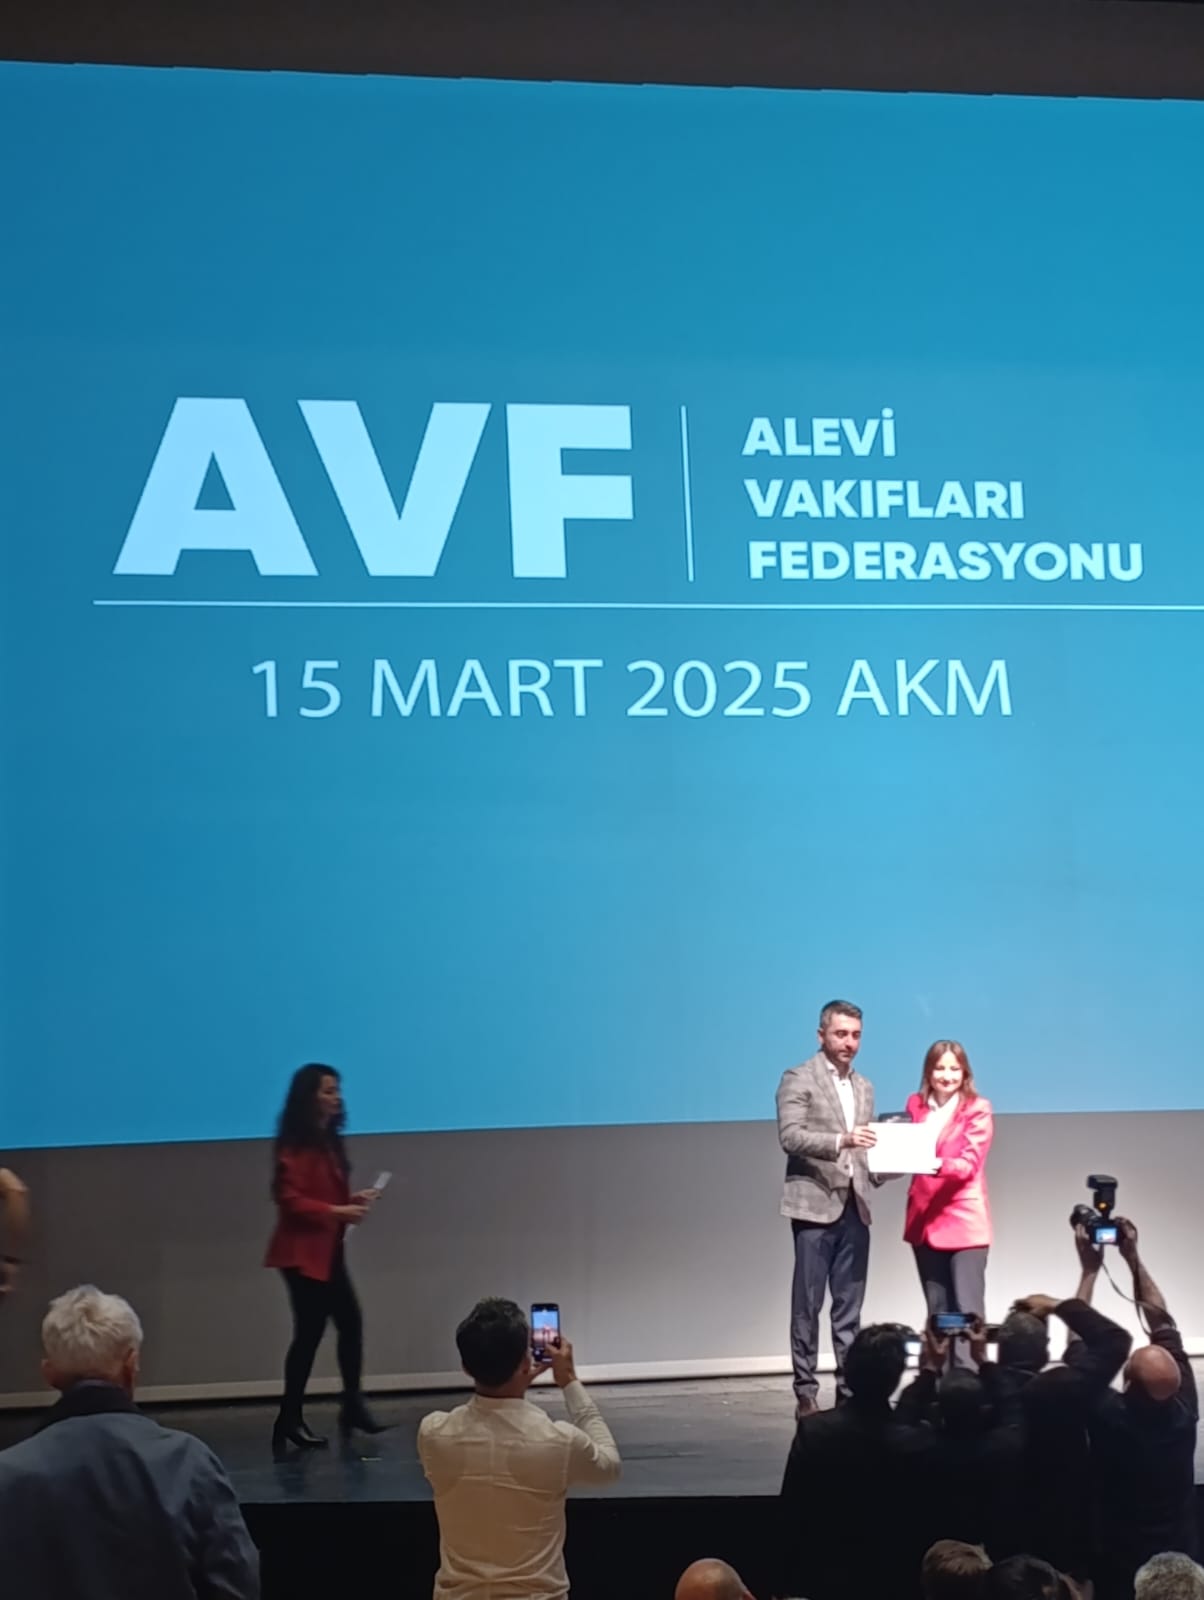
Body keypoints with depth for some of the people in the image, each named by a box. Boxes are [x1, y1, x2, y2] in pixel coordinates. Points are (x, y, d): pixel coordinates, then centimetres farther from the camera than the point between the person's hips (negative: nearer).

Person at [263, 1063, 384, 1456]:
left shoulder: (327, 1140, 13)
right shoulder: (295, 1145, -15)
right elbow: (290, 1200, -20)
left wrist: (353, 1200, 1)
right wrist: (338, 1211, -23)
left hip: (328, 1249, 9)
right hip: (303, 1252, -9)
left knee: (350, 1323, 8)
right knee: (310, 1331, -6)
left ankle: (352, 1406, 17)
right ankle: (290, 1420, 2)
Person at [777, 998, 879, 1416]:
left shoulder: (864, 1087, 18)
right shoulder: (798, 1079, -3)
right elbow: (790, 1137, -15)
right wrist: (841, 1140, -28)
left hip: (855, 1206, 6)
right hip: (814, 1205, -6)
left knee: (850, 1306, 7)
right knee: (808, 1304, -2)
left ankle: (849, 1388, 11)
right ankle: (805, 1392, 2)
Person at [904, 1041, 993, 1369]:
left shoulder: (977, 1109, -5)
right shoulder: (916, 1106, 9)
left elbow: (969, 1163, -16)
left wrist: (937, 1164, -32)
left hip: (964, 1220, -4)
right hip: (925, 1219, 5)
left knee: (967, 1310, -7)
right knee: (937, 1312, 9)